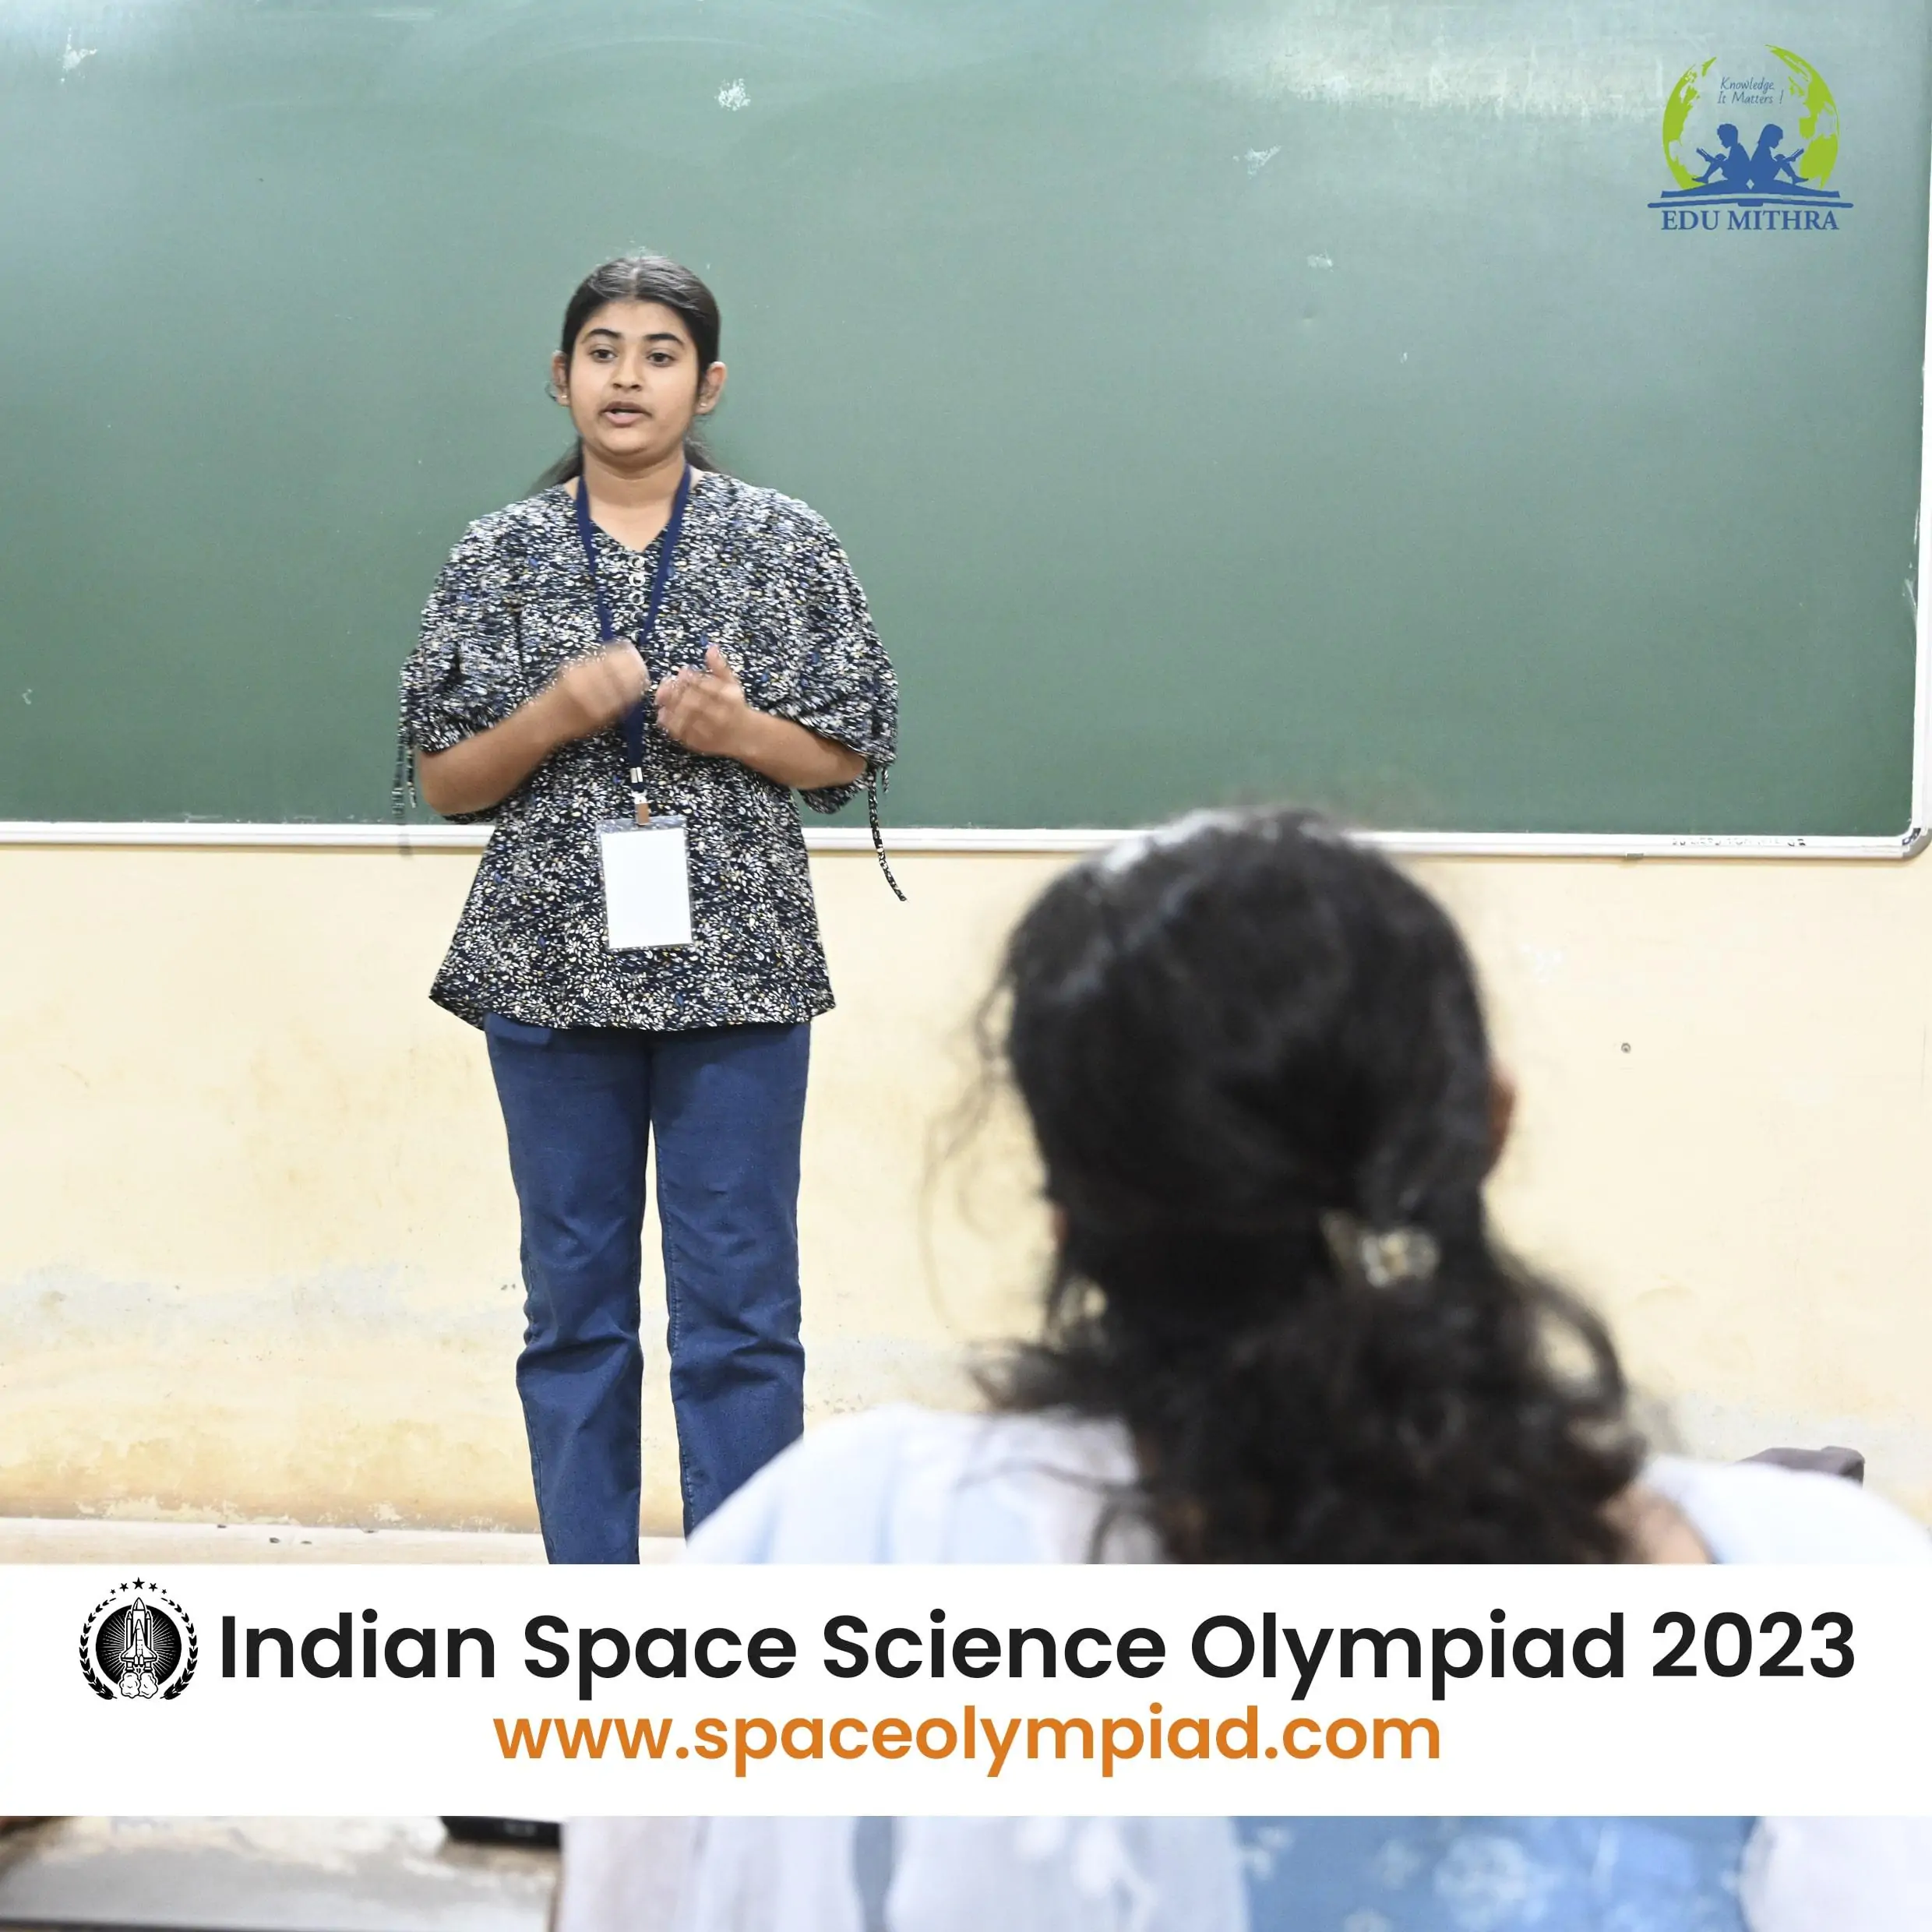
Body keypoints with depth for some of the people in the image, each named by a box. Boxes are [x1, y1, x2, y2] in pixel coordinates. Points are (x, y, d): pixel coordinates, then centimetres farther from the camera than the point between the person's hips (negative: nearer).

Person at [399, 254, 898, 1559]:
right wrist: (554, 716, -12)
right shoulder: (499, 557, 5)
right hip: (553, 968, 1)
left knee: (741, 1309, 1)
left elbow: (855, 753, 6)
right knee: (575, 1307, 7)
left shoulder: (786, 544, 3)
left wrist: (739, 730, -13)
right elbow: (444, 782, 6)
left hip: (737, 966, -1)